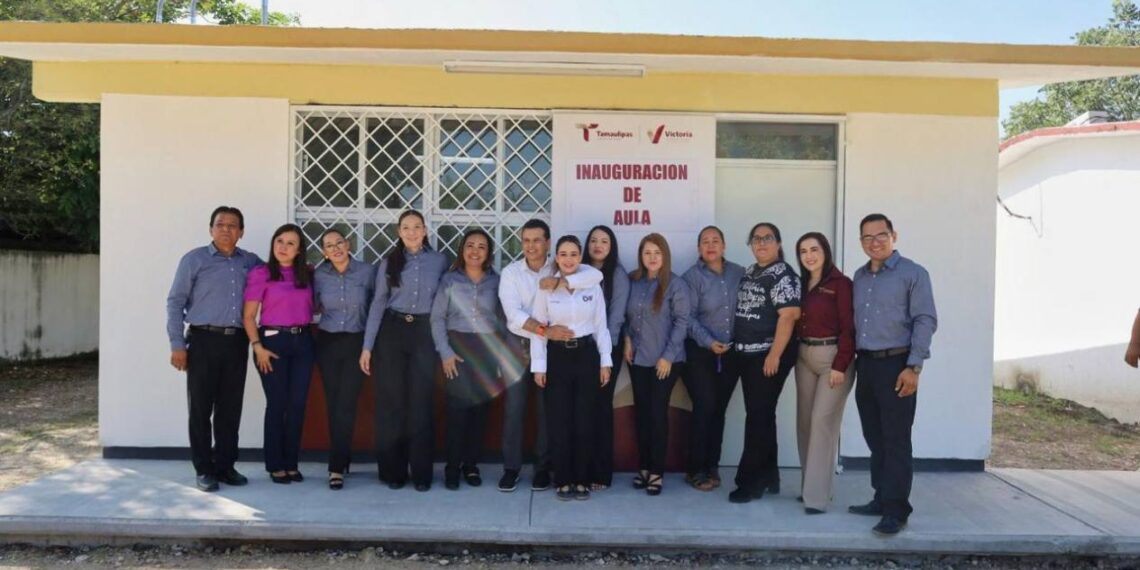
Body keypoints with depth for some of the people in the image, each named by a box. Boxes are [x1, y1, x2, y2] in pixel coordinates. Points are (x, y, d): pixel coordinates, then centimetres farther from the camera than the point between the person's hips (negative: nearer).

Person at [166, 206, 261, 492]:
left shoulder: (250, 262, 11)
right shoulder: (194, 259, 2)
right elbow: (175, 302, 0)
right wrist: (177, 344, -6)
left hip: (237, 342, 3)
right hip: (204, 341, -3)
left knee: (230, 408, 8)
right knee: (201, 408, 2)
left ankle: (225, 465, 18)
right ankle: (204, 469, 11)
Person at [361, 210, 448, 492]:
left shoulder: (439, 261, 4)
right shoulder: (389, 262, 4)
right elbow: (378, 303, 2)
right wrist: (367, 346, -3)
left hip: (424, 334, 0)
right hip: (391, 332, 0)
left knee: (420, 403, 2)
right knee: (391, 402, 3)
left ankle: (421, 473, 11)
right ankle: (392, 471, 14)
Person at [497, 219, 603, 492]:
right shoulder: (510, 272, -5)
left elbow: (596, 274, -20)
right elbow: (513, 313, -17)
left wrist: (560, 282, -30)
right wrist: (544, 330, -28)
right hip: (518, 345, 0)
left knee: (548, 408, 7)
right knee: (514, 408, 4)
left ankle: (543, 467, 21)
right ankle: (511, 467, 16)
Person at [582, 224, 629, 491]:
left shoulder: (618, 274, -2)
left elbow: (616, 315, -7)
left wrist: (604, 348, -12)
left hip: (607, 348, -3)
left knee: (600, 406, 1)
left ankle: (600, 472, 9)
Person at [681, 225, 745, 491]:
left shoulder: (739, 274, 6)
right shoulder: (692, 277, -5)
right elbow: (689, 318, -11)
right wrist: (708, 342, -20)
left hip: (731, 353, 4)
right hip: (700, 353, -4)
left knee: (719, 410, 9)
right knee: (704, 408, -6)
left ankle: (712, 467, 20)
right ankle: (695, 470, 6)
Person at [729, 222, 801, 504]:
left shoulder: (783, 275, -10)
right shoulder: (749, 273, 15)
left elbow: (788, 317, -18)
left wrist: (774, 355, -22)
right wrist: (738, 347, 13)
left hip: (769, 355, -8)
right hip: (748, 354, 8)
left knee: (758, 416, -4)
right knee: (760, 415, 13)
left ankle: (751, 481, 3)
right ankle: (768, 477, 23)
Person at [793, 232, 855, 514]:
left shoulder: (840, 283, -8)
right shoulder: (803, 284, 11)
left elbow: (848, 328, -12)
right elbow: (797, 323, 10)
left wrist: (840, 365, -17)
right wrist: (793, 356, 2)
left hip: (833, 357, -7)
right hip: (804, 357, 7)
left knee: (822, 421, -10)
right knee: (805, 422, 10)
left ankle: (817, 496, -6)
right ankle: (808, 486, 22)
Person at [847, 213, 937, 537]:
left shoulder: (913, 273, -3)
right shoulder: (860, 277, 15)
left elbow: (925, 321, -9)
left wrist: (913, 367, -16)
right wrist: (855, 361, 9)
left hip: (896, 364, -6)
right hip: (865, 364, 6)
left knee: (895, 440, -4)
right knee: (875, 438, 11)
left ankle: (896, 510, 0)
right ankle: (882, 498, 21)